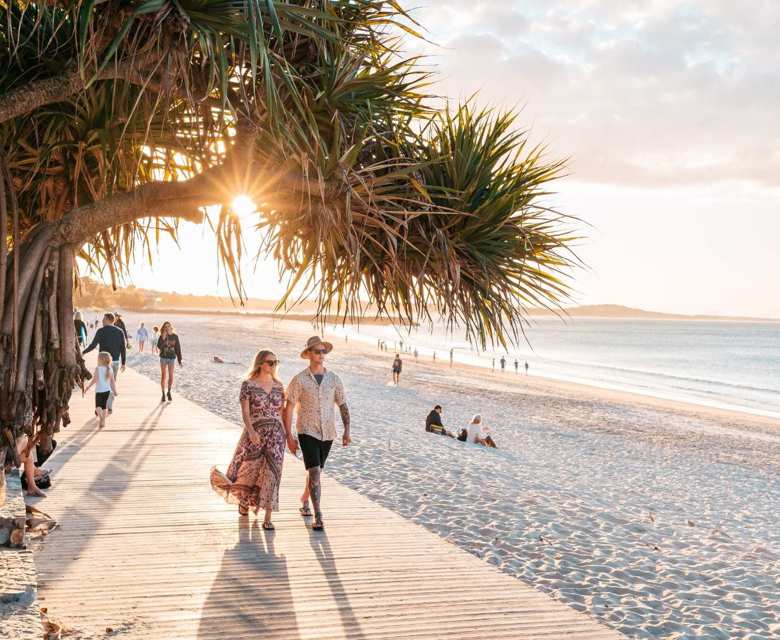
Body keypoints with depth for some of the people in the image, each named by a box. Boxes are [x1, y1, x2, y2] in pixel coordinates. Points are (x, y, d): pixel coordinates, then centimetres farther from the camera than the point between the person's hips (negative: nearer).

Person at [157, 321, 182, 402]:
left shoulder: (175, 336, -1)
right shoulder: (162, 336, -4)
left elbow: (178, 348, 2)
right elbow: (159, 347, -16)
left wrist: (179, 360, 1)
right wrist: (163, 338, -25)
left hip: (172, 358, 1)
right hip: (163, 358, -1)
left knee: (171, 377, 3)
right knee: (163, 376, 1)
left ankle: (169, 392, 22)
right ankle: (163, 394, 9)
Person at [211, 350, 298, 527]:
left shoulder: (278, 385, 8)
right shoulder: (248, 384, -4)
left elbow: (282, 412, 12)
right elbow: (245, 412, -12)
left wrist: (288, 436, 9)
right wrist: (251, 431, -28)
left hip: (276, 435, 2)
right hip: (254, 434, -2)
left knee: (271, 474, -7)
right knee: (249, 471, 9)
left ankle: (268, 518, -4)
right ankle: (244, 499, 43)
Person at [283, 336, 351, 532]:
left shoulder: (334, 379, 3)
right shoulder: (299, 380, -6)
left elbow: (343, 406, 8)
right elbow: (288, 409, -2)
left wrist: (347, 431, -1)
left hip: (327, 433, 4)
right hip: (307, 432, -4)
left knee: (315, 471, 18)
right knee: (314, 473, -15)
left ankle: (304, 500, 44)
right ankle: (318, 517, -14)